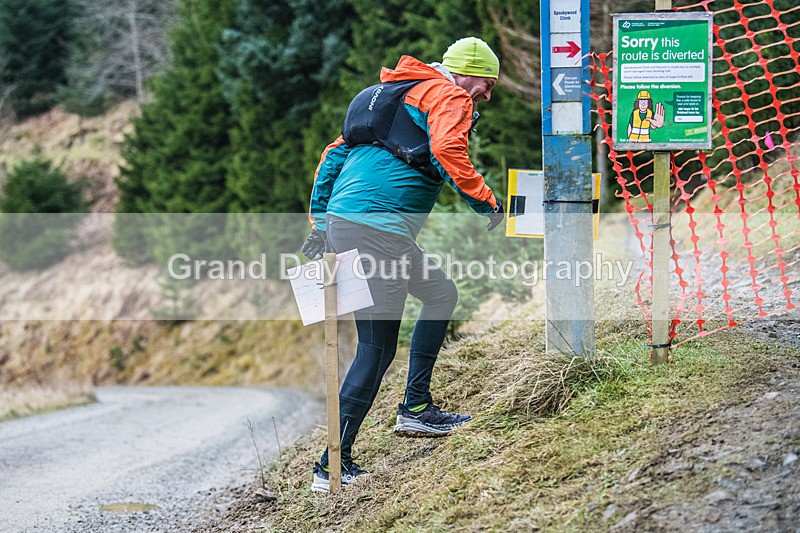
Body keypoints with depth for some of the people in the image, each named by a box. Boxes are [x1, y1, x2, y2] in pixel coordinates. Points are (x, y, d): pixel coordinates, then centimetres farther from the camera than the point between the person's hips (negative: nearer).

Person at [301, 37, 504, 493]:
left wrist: (320, 221, 25)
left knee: (442, 295, 22)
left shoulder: (394, 95, 29)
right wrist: (487, 203, -11)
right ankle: (333, 464, -8)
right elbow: (447, 151, -20)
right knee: (377, 347, -7)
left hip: (340, 220, 10)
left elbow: (335, 155, 27)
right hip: (378, 228, -10)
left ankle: (417, 409, 21)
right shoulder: (448, 97, 2)